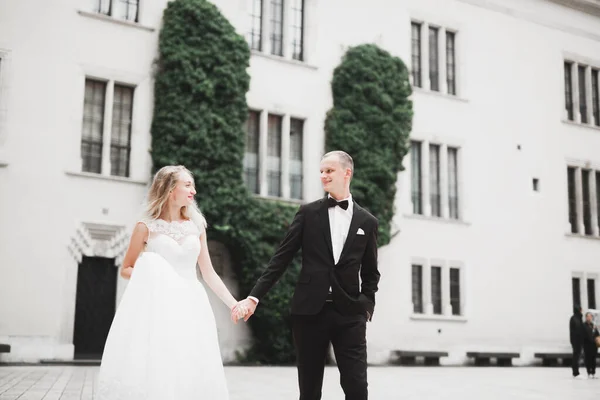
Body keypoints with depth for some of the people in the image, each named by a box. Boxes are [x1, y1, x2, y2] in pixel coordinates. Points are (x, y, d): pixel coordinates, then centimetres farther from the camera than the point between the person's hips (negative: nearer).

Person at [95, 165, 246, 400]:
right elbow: (125, 269, 8)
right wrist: (147, 275, -12)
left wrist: (233, 304, 5)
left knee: (190, 372, -1)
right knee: (151, 370, -8)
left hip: (189, 306, 3)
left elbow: (208, 273, 11)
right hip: (156, 306, -3)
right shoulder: (147, 227, 1)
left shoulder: (196, 227, 10)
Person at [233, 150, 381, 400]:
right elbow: (281, 258, 2)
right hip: (310, 311, 0)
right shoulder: (308, 213, 6)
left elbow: (370, 273, 14)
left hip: (349, 314, 0)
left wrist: (366, 308, 2)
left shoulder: (367, 221, 8)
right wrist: (254, 297, -6)